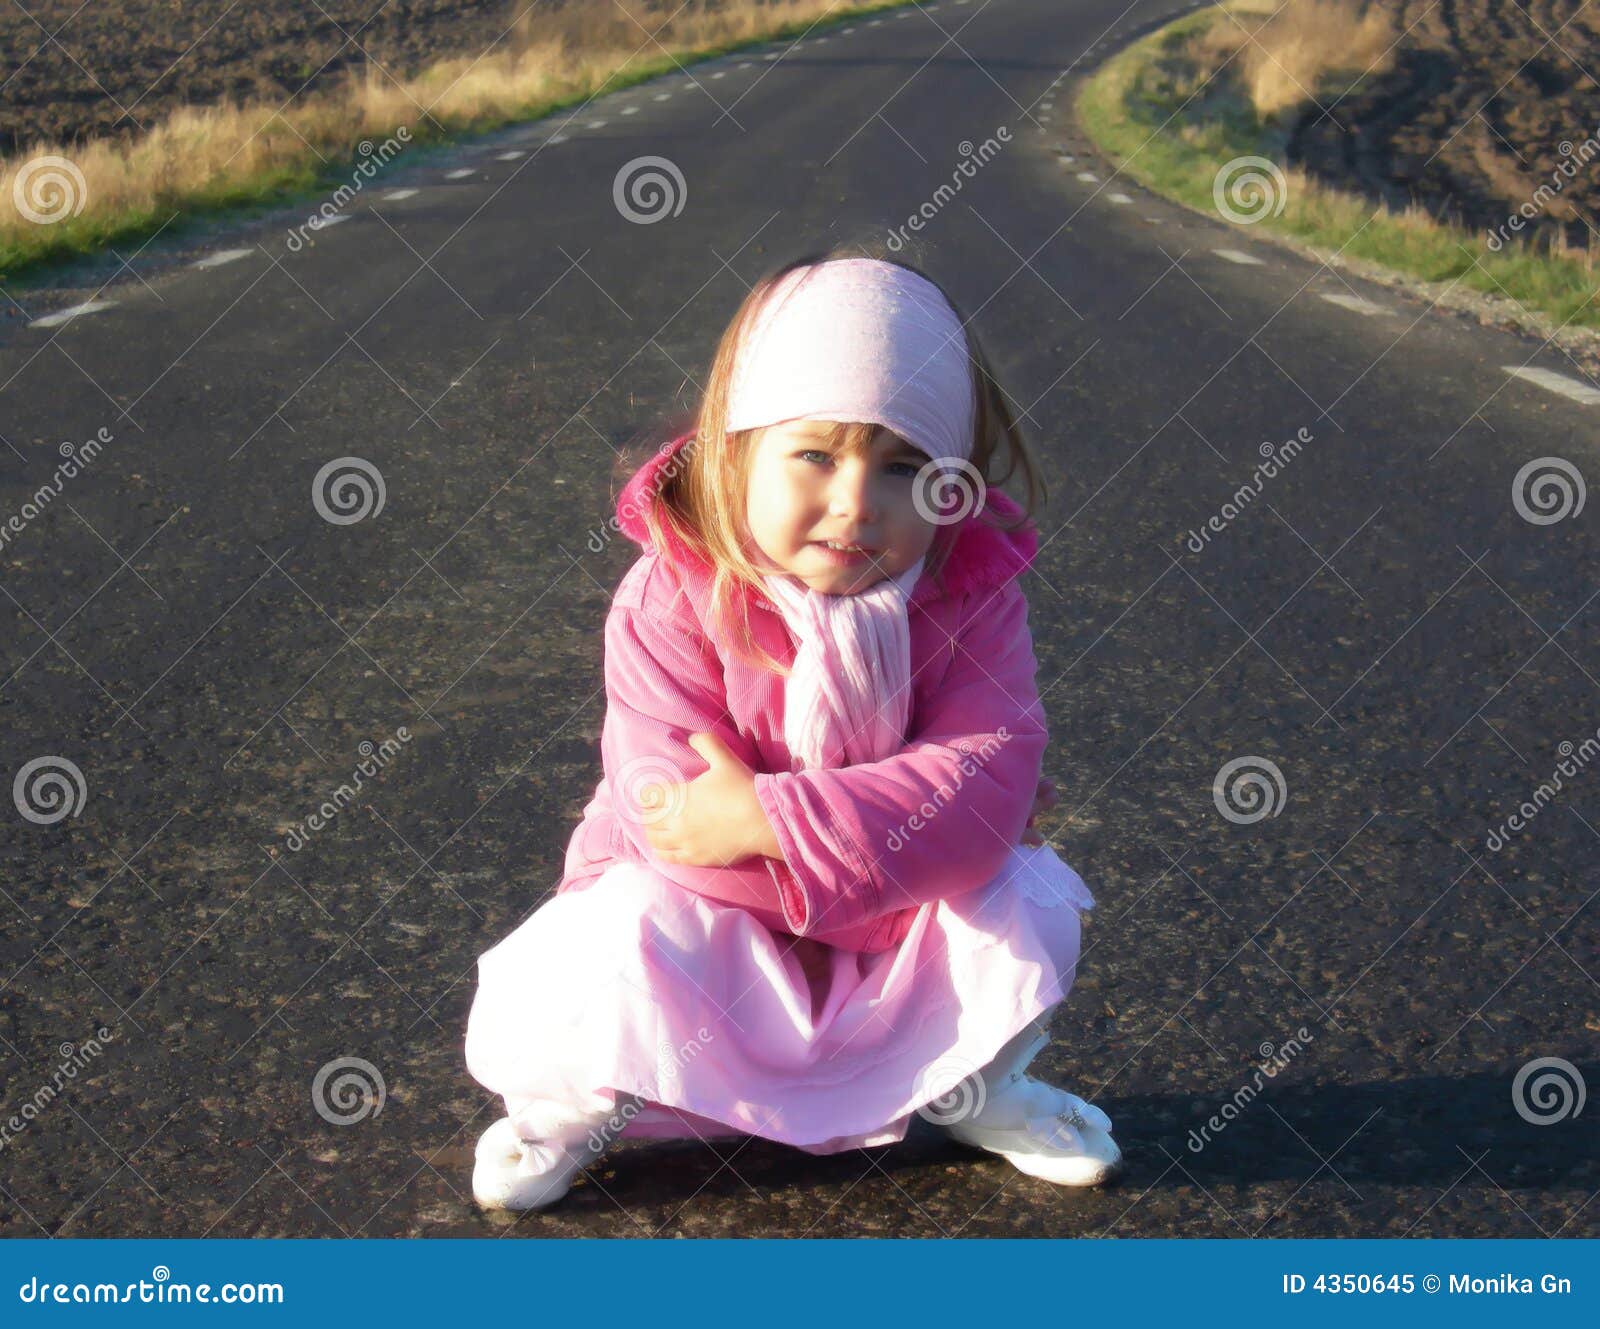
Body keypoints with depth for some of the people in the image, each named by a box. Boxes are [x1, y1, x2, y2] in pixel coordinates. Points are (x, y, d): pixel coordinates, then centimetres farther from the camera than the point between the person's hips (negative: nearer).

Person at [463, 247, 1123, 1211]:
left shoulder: (972, 591, -15)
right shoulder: (668, 603, -21)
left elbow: (993, 774, -28)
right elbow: (671, 821, -28)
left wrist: (773, 819, -38)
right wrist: (917, 819, -29)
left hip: (901, 935, 3)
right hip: (713, 922, -2)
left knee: (1027, 902, -21)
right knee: (625, 934, -32)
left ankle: (971, 1083, 13)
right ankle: (577, 1100, 4)